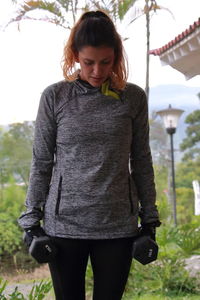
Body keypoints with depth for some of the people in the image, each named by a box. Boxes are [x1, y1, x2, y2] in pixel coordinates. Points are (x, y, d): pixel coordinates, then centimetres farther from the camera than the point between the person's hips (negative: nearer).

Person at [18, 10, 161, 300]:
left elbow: (141, 162, 8)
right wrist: (32, 217, 2)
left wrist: (149, 217, 7)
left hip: (118, 225, 1)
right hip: (64, 224, 0)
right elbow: (41, 161, 4)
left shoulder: (134, 98, 2)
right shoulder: (55, 96, 0)